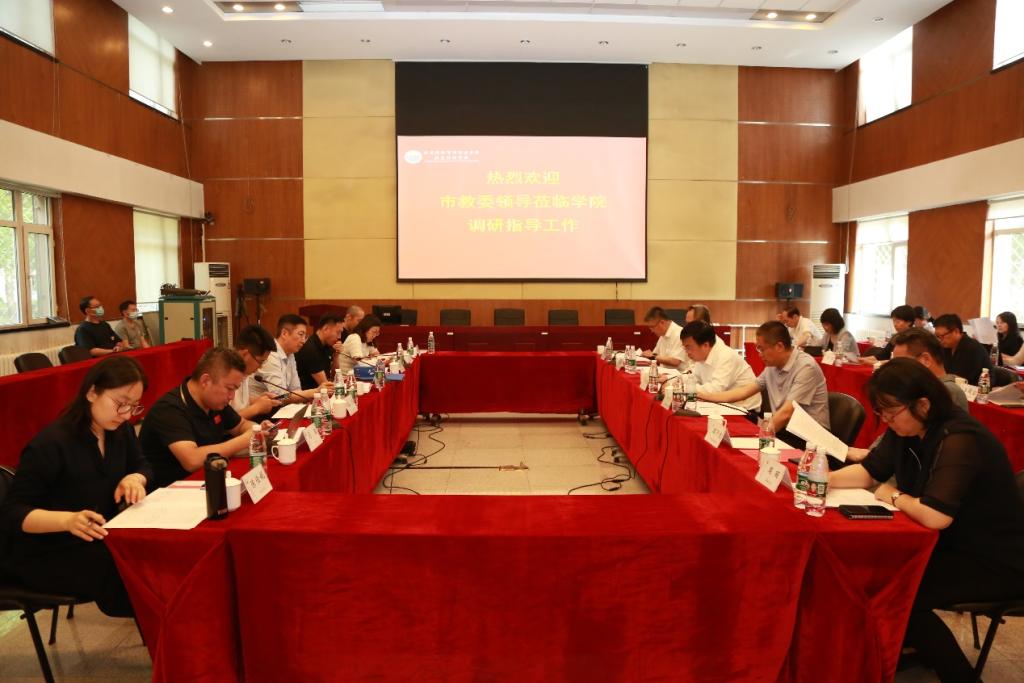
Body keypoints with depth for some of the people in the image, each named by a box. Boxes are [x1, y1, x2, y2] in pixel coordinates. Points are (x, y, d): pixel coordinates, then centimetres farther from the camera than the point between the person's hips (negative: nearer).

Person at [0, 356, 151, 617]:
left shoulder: (120, 430, -2)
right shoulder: (51, 444, -23)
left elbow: (140, 465, 13)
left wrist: (134, 478, -13)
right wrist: (68, 520, -39)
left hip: (99, 540, 7)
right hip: (46, 554, -6)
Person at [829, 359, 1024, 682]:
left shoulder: (959, 440, -30)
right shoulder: (906, 430, -3)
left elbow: (935, 516, -39)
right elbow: (868, 472, 3)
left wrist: (894, 497, -19)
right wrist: (823, 478, -15)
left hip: (995, 562, -9)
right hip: (950, 544, 9)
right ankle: (904, 644, 22)